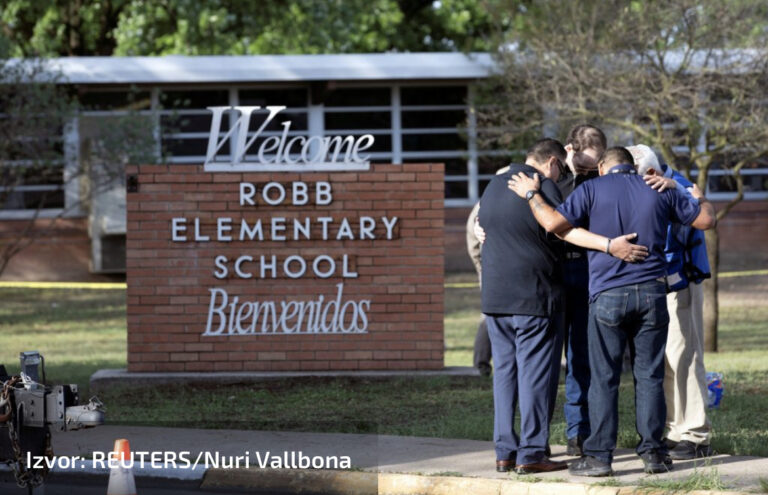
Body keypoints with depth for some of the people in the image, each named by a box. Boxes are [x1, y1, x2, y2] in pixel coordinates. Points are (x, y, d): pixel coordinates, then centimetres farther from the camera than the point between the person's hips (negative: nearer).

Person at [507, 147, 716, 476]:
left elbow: (554, 223, -12)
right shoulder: (659, 191, 9)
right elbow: (706, 219, 15)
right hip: (651, 293, 3)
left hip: (608, 294, -3)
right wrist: (699, 198, 36)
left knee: (603, 378, 1)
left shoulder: (593, 189, 0)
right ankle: (653, 452, 7)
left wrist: (532, 194, 4)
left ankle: (599, 455, 0)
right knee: (649, 375, 8)